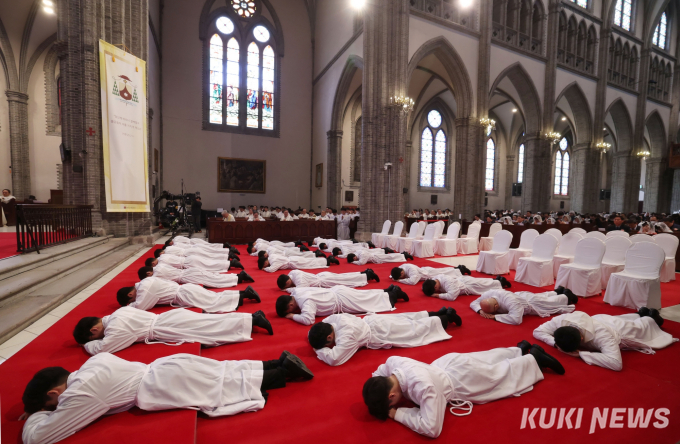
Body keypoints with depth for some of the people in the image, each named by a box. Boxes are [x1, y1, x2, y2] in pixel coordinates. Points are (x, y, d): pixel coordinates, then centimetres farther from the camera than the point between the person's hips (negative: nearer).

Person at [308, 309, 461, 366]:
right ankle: (441, 313, 42)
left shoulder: (347, 335, -38)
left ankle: (448, 316, 32)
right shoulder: (333, 318, -15)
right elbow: (313, 330, 4)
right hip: (375, 322, 7)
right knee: (412, 320, 24)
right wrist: (314, 339, -15)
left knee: (418, 328, 14)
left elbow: (334, 359, -43)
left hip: (384, 333, -7)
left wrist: (319, 349, -27)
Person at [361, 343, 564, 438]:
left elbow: (431, 428, -42)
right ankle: (520, 349, 54)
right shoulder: (392, 361, -24)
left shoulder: (422, 385, -46)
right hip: (450, 363, 7)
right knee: (491, 360, 31)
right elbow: (378, 373, -1)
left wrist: (397, 413, -35)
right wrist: (373, 391, -19)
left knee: (505, 374, 21)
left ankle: (535, 358, 40)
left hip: (466, 381, -7)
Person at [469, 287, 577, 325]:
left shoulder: (509, 300, -52)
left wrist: (494, 316, -52)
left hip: (531, 303, -6)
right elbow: (473, 303, -16)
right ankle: (558, 291, 62)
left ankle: (567, 296, 54)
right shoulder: (487, 295, -32)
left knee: (552, 302, 25)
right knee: (543, 296, 35)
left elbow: (516, 319, -58)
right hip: (521, 296, 6)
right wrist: (480, 310, -37)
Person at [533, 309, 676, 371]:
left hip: (621, 329, -4)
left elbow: (616, 363, -58)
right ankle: (642, 313, 61)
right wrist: (555, 343, -47)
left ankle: (651, 317, 57)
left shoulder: (601, 335, -53)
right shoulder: (561, 320, -42)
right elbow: (537, 331, -30)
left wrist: (579, 353, -56)